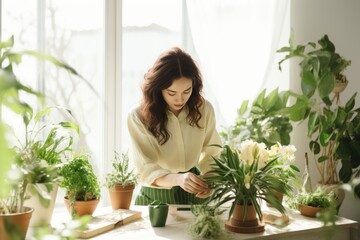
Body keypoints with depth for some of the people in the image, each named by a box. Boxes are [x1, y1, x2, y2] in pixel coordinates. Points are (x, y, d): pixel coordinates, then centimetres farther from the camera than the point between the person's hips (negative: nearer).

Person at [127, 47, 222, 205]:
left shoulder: (204, 109, -7)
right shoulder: (138, 118, -15)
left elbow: (211, 155, 2)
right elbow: (145, 171, -16)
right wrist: (178, 179, -34)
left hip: (193, 194, 1)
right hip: (156, 196, -1)